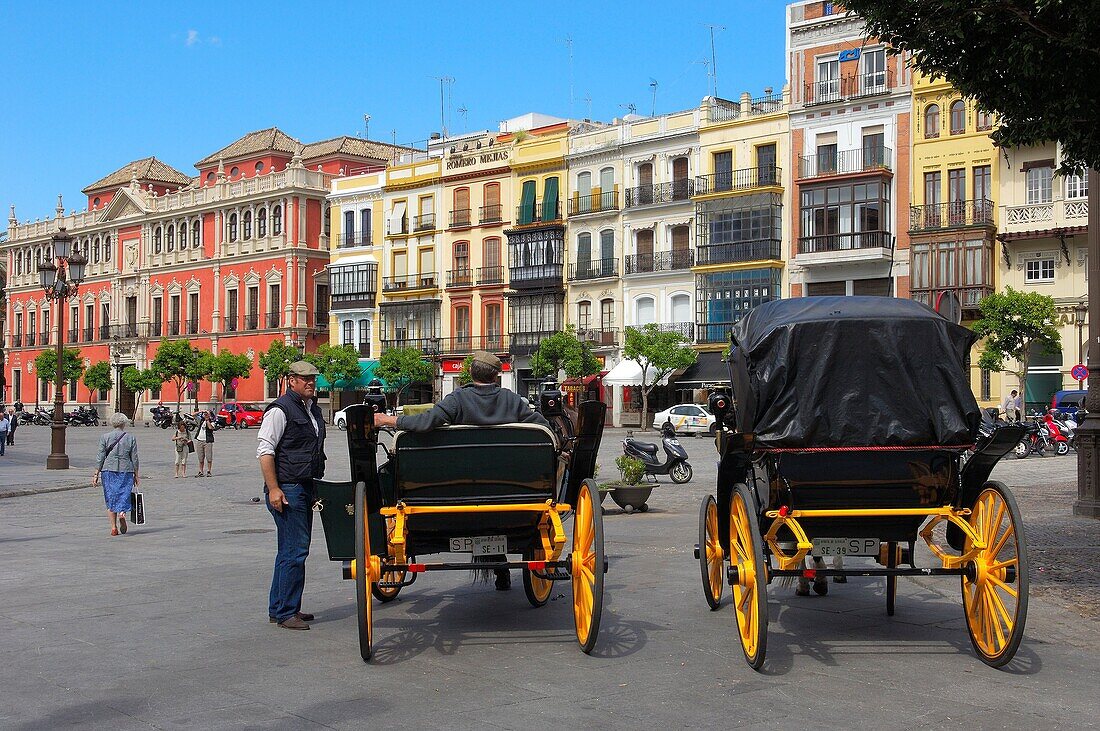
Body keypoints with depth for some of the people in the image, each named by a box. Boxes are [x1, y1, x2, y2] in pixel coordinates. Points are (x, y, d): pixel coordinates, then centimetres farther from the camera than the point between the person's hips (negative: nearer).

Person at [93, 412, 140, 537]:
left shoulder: (105, 437, 2)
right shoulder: (130, 437, 3)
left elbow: (100, 457, -1)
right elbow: (134, 458, 4)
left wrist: (96, 474, 3)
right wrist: (136, 475, 10)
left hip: (108, 470, 0)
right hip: (126, 470, 0)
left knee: (111, 499, 7)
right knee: (124, 495, 7)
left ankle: (113, 527, 4)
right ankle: (122, 513, -24)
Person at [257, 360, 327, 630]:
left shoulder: (313, 409, 16)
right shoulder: (280, 410, -12)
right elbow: (265, 451, -16)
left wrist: (316, 486, 25)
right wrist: (273, 489, -21)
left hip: (305, 488, 10)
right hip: (287, 490, -10)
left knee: (291, 550, 15)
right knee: (294, 552, -10)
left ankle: (278, 608, 24)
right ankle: (286, 613, -4)